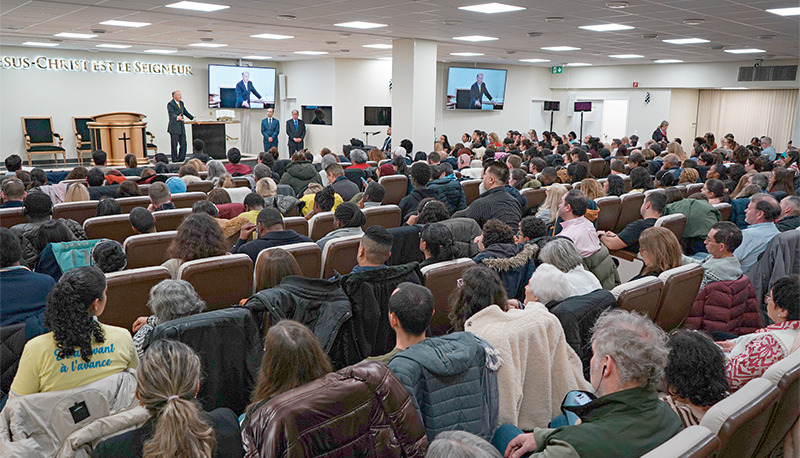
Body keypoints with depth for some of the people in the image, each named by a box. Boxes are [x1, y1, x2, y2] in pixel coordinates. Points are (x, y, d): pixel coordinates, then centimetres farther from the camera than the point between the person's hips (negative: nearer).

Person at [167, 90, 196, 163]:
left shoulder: (181, 103, 13)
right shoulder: (170, 104, -12)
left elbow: (185, 112, 26)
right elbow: (172, 114, -27)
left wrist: (193, 118, 26)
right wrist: (177, 117, -47)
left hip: (181, 128, 7)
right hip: (174, 128, -7)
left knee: (183, 144, 6)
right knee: (174, 146, -1)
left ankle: (181, 160, 15)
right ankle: (175, 161, 5)